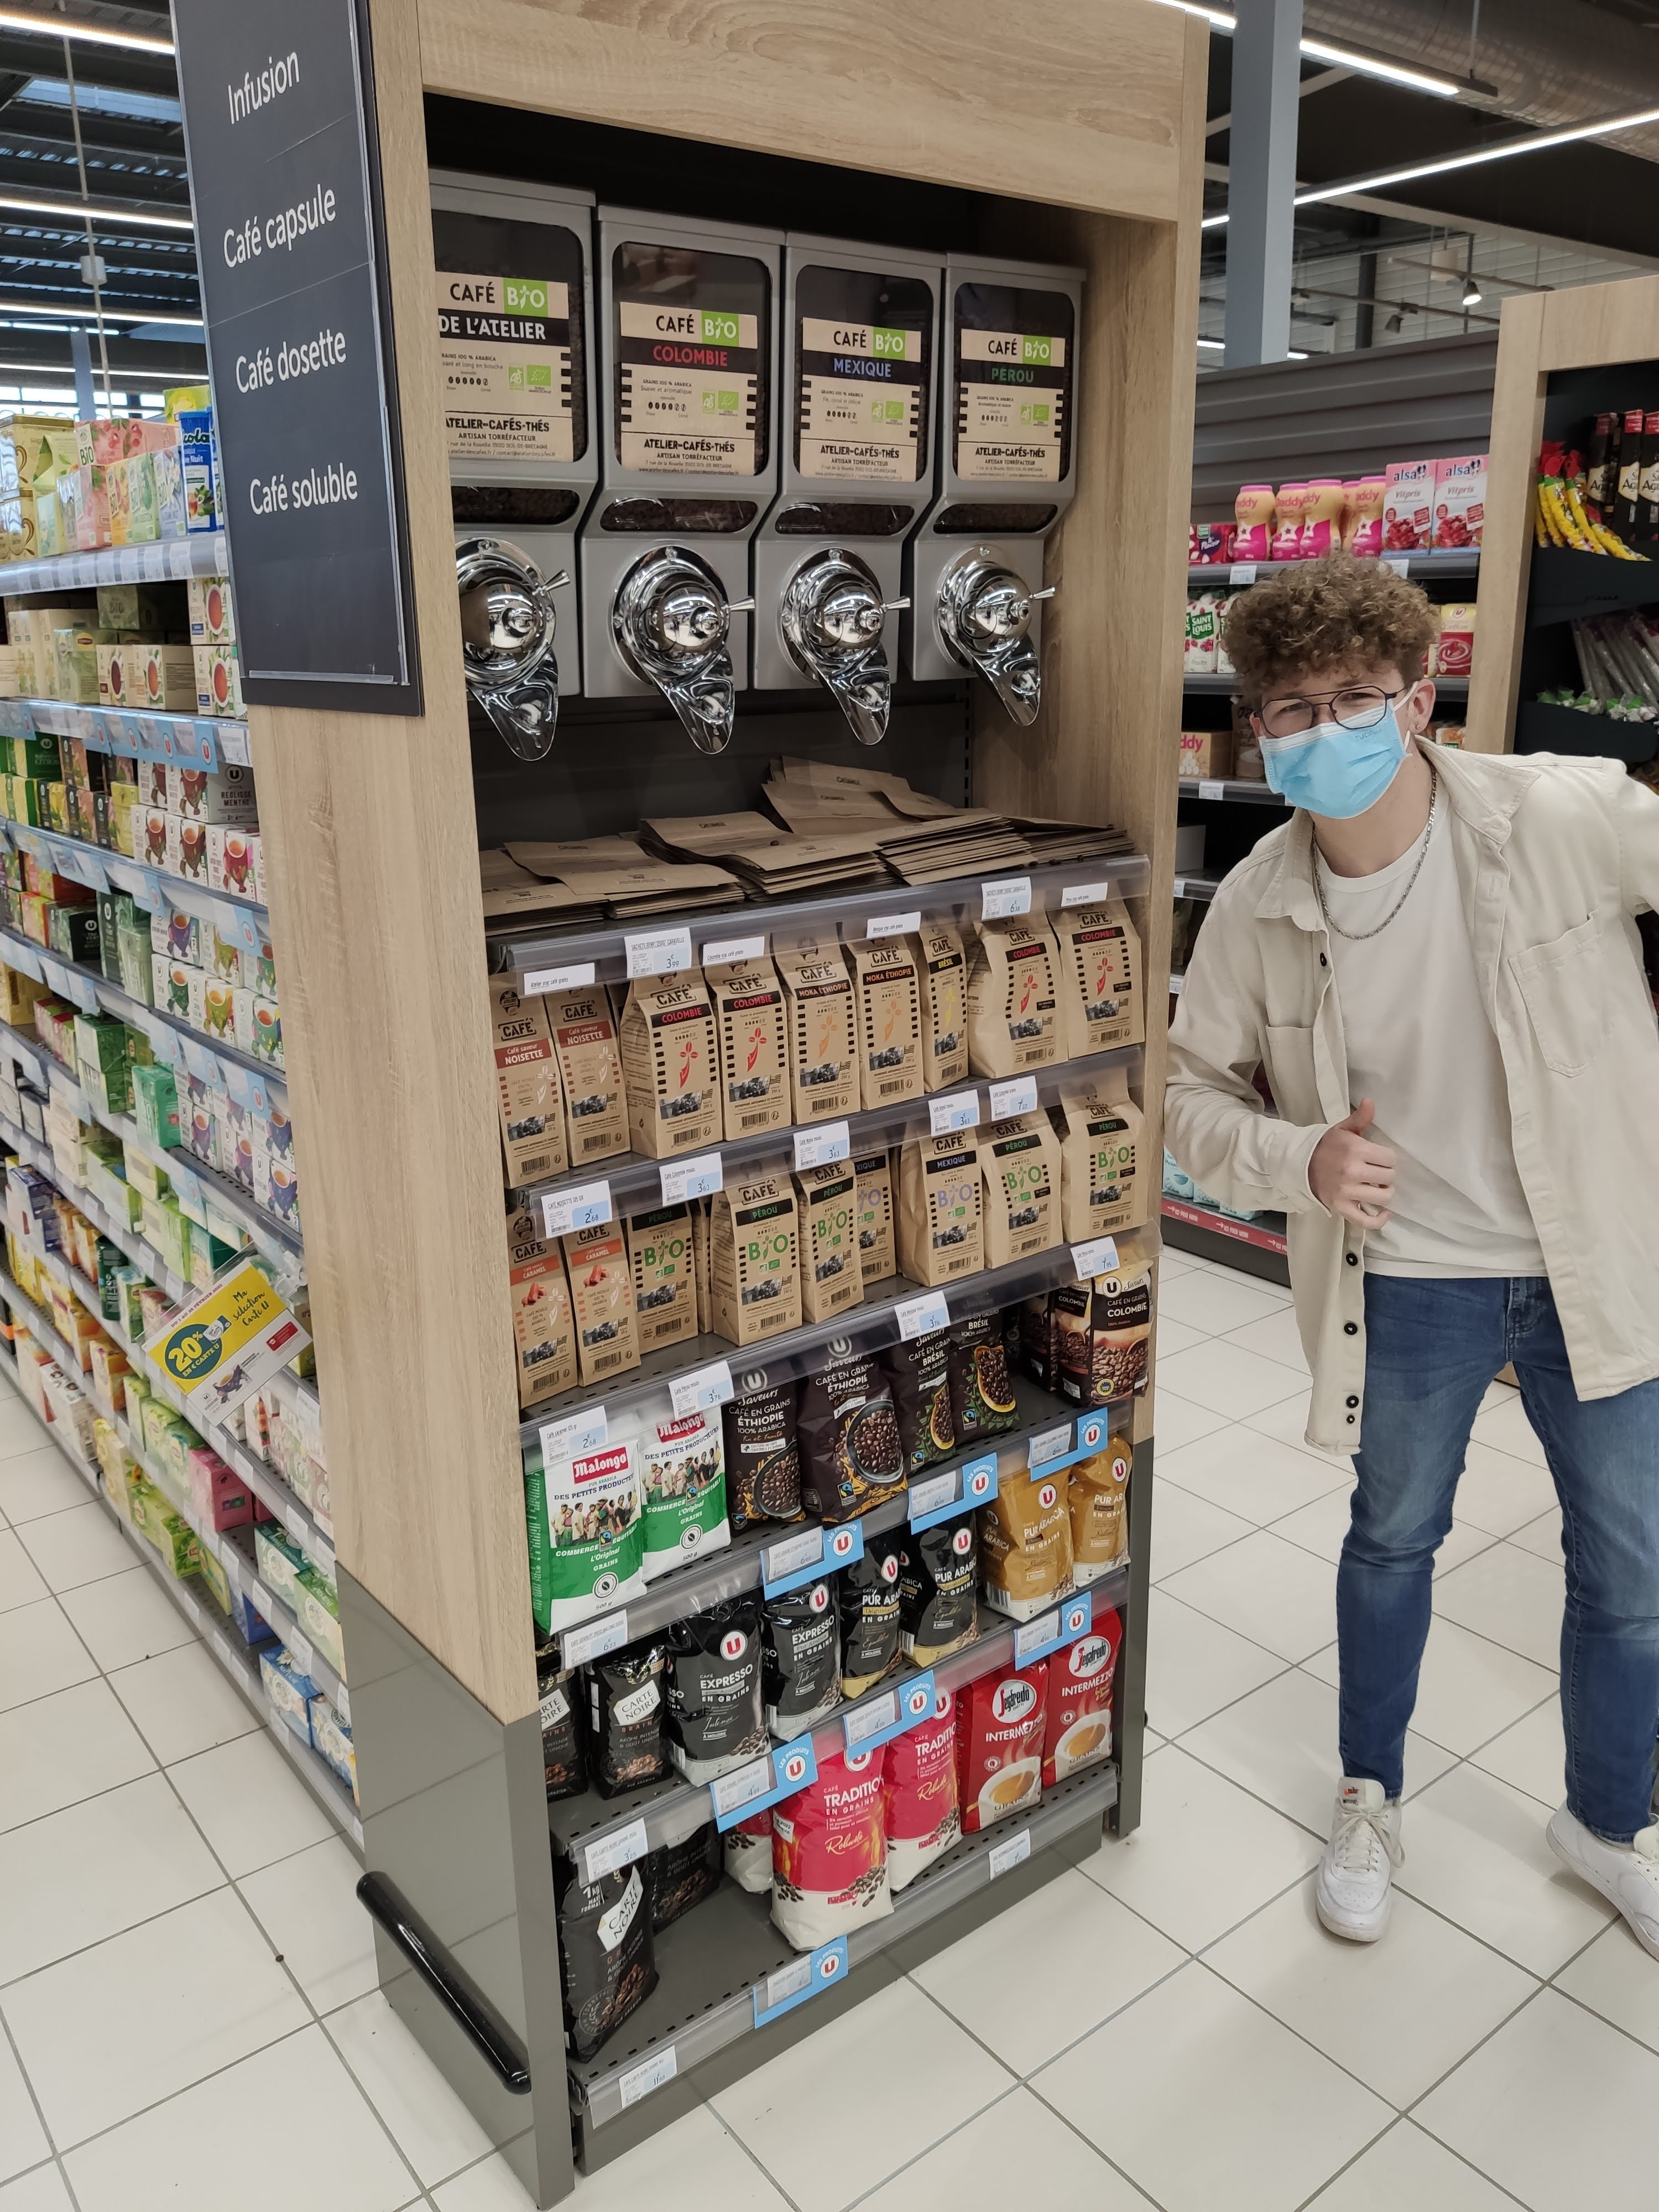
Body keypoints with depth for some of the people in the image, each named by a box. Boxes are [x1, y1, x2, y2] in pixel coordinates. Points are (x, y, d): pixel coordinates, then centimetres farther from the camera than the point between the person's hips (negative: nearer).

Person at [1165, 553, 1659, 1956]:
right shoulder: (1258, 905, -14)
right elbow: (1193, 1088, -4)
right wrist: (1300, 1160, -22)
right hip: (1410, 1280, 0)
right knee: (1395, 1538, 21)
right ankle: (1370, 1797, 47)